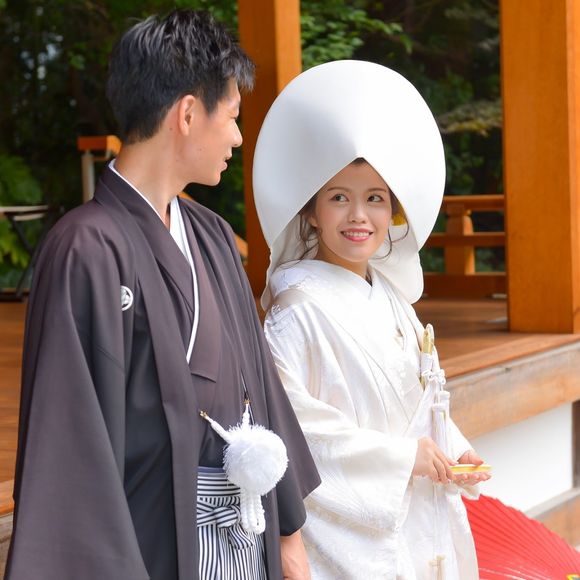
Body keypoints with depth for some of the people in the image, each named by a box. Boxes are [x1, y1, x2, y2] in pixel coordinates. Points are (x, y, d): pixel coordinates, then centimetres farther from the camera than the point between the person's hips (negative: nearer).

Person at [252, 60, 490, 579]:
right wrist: (397, 455, -19)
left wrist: (455, 454, -1)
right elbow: (283, 415, -23)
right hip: (348, 533, -7)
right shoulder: (303, 305, -15)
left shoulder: (393, 297, 9)